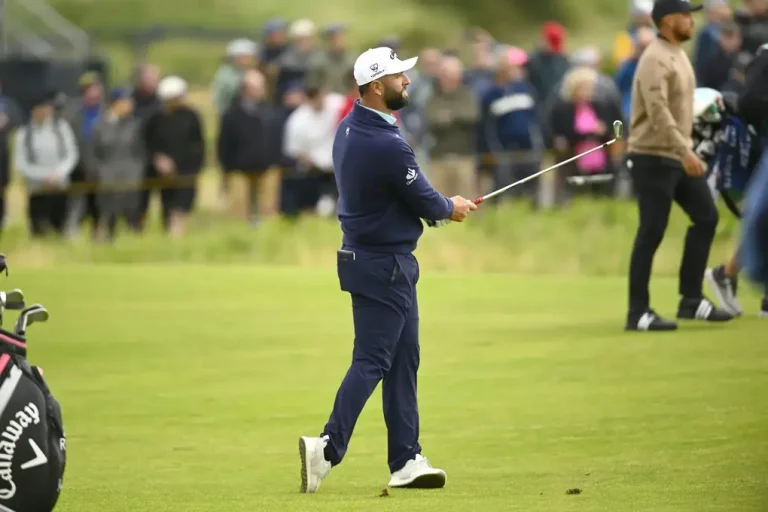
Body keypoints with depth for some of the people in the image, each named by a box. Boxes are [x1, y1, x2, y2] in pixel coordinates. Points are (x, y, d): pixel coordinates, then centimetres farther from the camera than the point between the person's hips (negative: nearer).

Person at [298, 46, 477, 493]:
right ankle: (329, 448, -12)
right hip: (384, 265, -10)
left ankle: (407, 460, 16)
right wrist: (450, 208, 8)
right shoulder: (387, 145, -24)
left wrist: (440, 205, 7)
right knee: (372, 361, -7)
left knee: (404, 360, 13)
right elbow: (425, 203, -13)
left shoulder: (350, 129, 6)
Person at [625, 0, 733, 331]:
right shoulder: (655, 59, -17)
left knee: (706, 217, 9)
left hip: (678, 156, 10)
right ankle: (638, 314, -2)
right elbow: (658, 111, -28)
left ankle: (691, 301, 14)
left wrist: (686, 151, 18)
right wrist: (685, 152, -34)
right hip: (653, 158, -10)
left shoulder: (678, 55, 14)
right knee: (652, 233, -7)